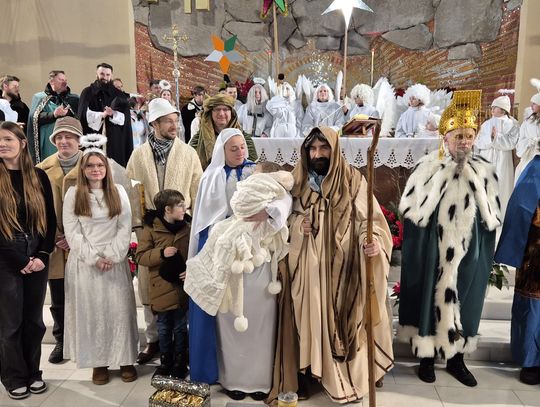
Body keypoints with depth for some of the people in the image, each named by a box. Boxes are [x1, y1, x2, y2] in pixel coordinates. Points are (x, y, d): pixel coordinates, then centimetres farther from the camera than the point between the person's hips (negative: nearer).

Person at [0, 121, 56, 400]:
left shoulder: (39, 177, 5)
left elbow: (50, 219, 4)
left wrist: (42, 255, -7)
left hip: (37, 256, 2)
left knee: (34, 319, 11)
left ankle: (33, 372, 26)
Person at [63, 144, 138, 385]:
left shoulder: (118, 192, 5)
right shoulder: (73, 194, 2)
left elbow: (125, 228, 0)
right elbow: (72, 232, -4)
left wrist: (111, 256, -11)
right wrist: (93, 258, -12)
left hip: (115, 262, 1)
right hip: (84, 263, 0)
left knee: (119, 310, 3)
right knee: (91, 311, 4)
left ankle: (126, 359, 14)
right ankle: (99, 362, 15)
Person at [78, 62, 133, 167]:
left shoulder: (119, 95, 13)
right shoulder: (88, 92, 8)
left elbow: (125, 118, 2)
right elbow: (83, 114, -2)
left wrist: (112, 114, -15)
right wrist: (102, 114, -10)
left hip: (115, 139, 1)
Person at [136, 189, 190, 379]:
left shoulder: (187, 229, -1)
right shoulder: (151, 229, -8)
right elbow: (140, 256, -8)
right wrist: (161, 253, -21)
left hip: (182, 287, 1)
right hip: (162, 288, -1)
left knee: (180, 328, 12)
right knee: (164, 329, 14)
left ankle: (180, 363, 27)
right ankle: (166, 362, 31)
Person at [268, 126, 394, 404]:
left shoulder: (353, 180, -2)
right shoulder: (298, 181, 6)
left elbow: (367, 218, -8)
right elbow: (285, 215, 14)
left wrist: (373, 241, -28)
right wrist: (296, 224, -7)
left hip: (340, 264, -1)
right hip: (306, 266, 2)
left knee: (341, 318, 4)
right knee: (307, 317, 6)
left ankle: (345, 376, 21)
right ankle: (304, 374, 20)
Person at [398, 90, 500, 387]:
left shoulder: (484, 172, 1)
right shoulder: (428, 168, -7)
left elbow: (493, 218, 2)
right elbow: (411, 211, -9)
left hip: (468, 254, 3)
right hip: (432, 252, -3)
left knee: (463, 302, 13)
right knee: (430, 299, 7)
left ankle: (456, 359, 30)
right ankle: (427, 358, 24)